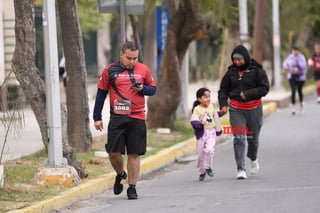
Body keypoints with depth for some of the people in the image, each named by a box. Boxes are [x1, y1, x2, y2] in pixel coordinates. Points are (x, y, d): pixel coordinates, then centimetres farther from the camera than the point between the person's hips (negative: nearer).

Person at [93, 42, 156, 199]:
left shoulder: (143, 70, 6)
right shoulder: (110, 70, 3)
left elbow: (153, 89, 15)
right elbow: (101, 93, 8)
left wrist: (142, 89, -8)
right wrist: (97, 118, 6)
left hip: (137, 118, 0)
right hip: (117, 118, 0)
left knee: (134, 154, 0)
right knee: (114, 152, -4)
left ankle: (132, 188, 8)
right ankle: (120, 174, 26)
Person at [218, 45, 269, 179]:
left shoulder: (257, 71, -5)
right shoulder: (231, 72, 3)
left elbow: (264, 88, -9)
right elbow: (223, 90, 10)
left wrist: (247, 94, -19)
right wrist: (223, 104, -5)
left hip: (253, 109, -1)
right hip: (236, 109, 1)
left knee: (252, 137, 12)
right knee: (239, 138, -10)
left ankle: (253, 159, 44)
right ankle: (240, 169, -11)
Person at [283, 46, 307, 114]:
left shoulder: (301, 57, -10)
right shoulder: (290, 57, -2)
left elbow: (304, 67, -18)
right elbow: (285, 63, 13)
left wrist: (297, 61, -28)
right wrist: (285, 66, -9)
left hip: (300, 77, -1)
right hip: (292, 77, 1)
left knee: (299, 91, 14)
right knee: (293, 91, -13)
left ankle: (301, 103, 43)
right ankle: (293, 107, -11)